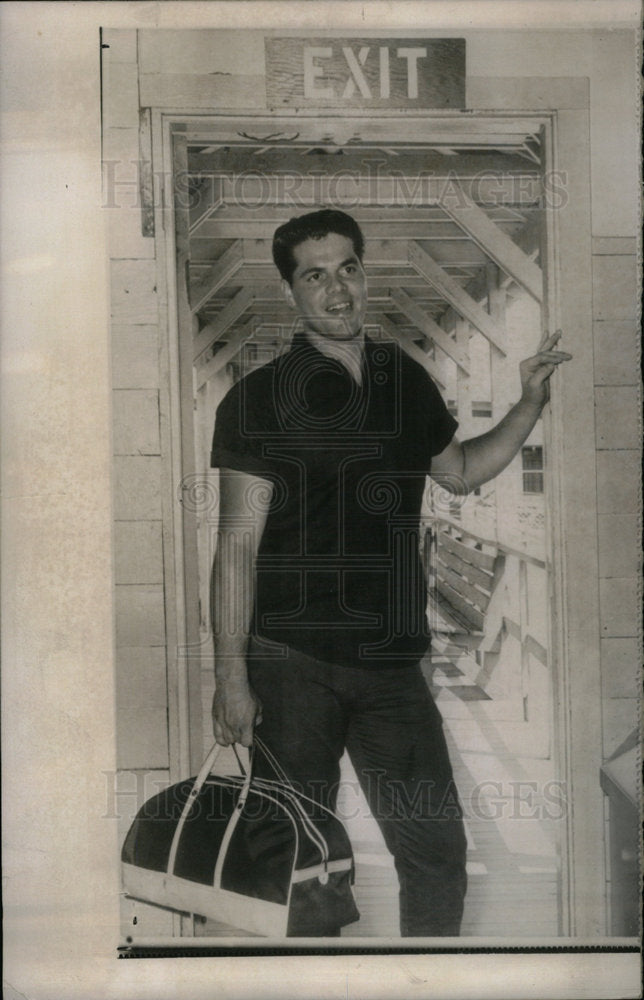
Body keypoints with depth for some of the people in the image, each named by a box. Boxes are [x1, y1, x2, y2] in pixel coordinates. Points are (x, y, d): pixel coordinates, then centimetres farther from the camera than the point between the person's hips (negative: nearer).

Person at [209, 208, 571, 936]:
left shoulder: (406, 380, 9)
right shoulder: (258, 400, -5)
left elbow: (461, 471, 26)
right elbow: (238, 544, -8)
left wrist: (530, 405, 12)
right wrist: (230, 677, -13)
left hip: (391, 661, 4)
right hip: (290, 662, -4)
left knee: (437, 853, 7)